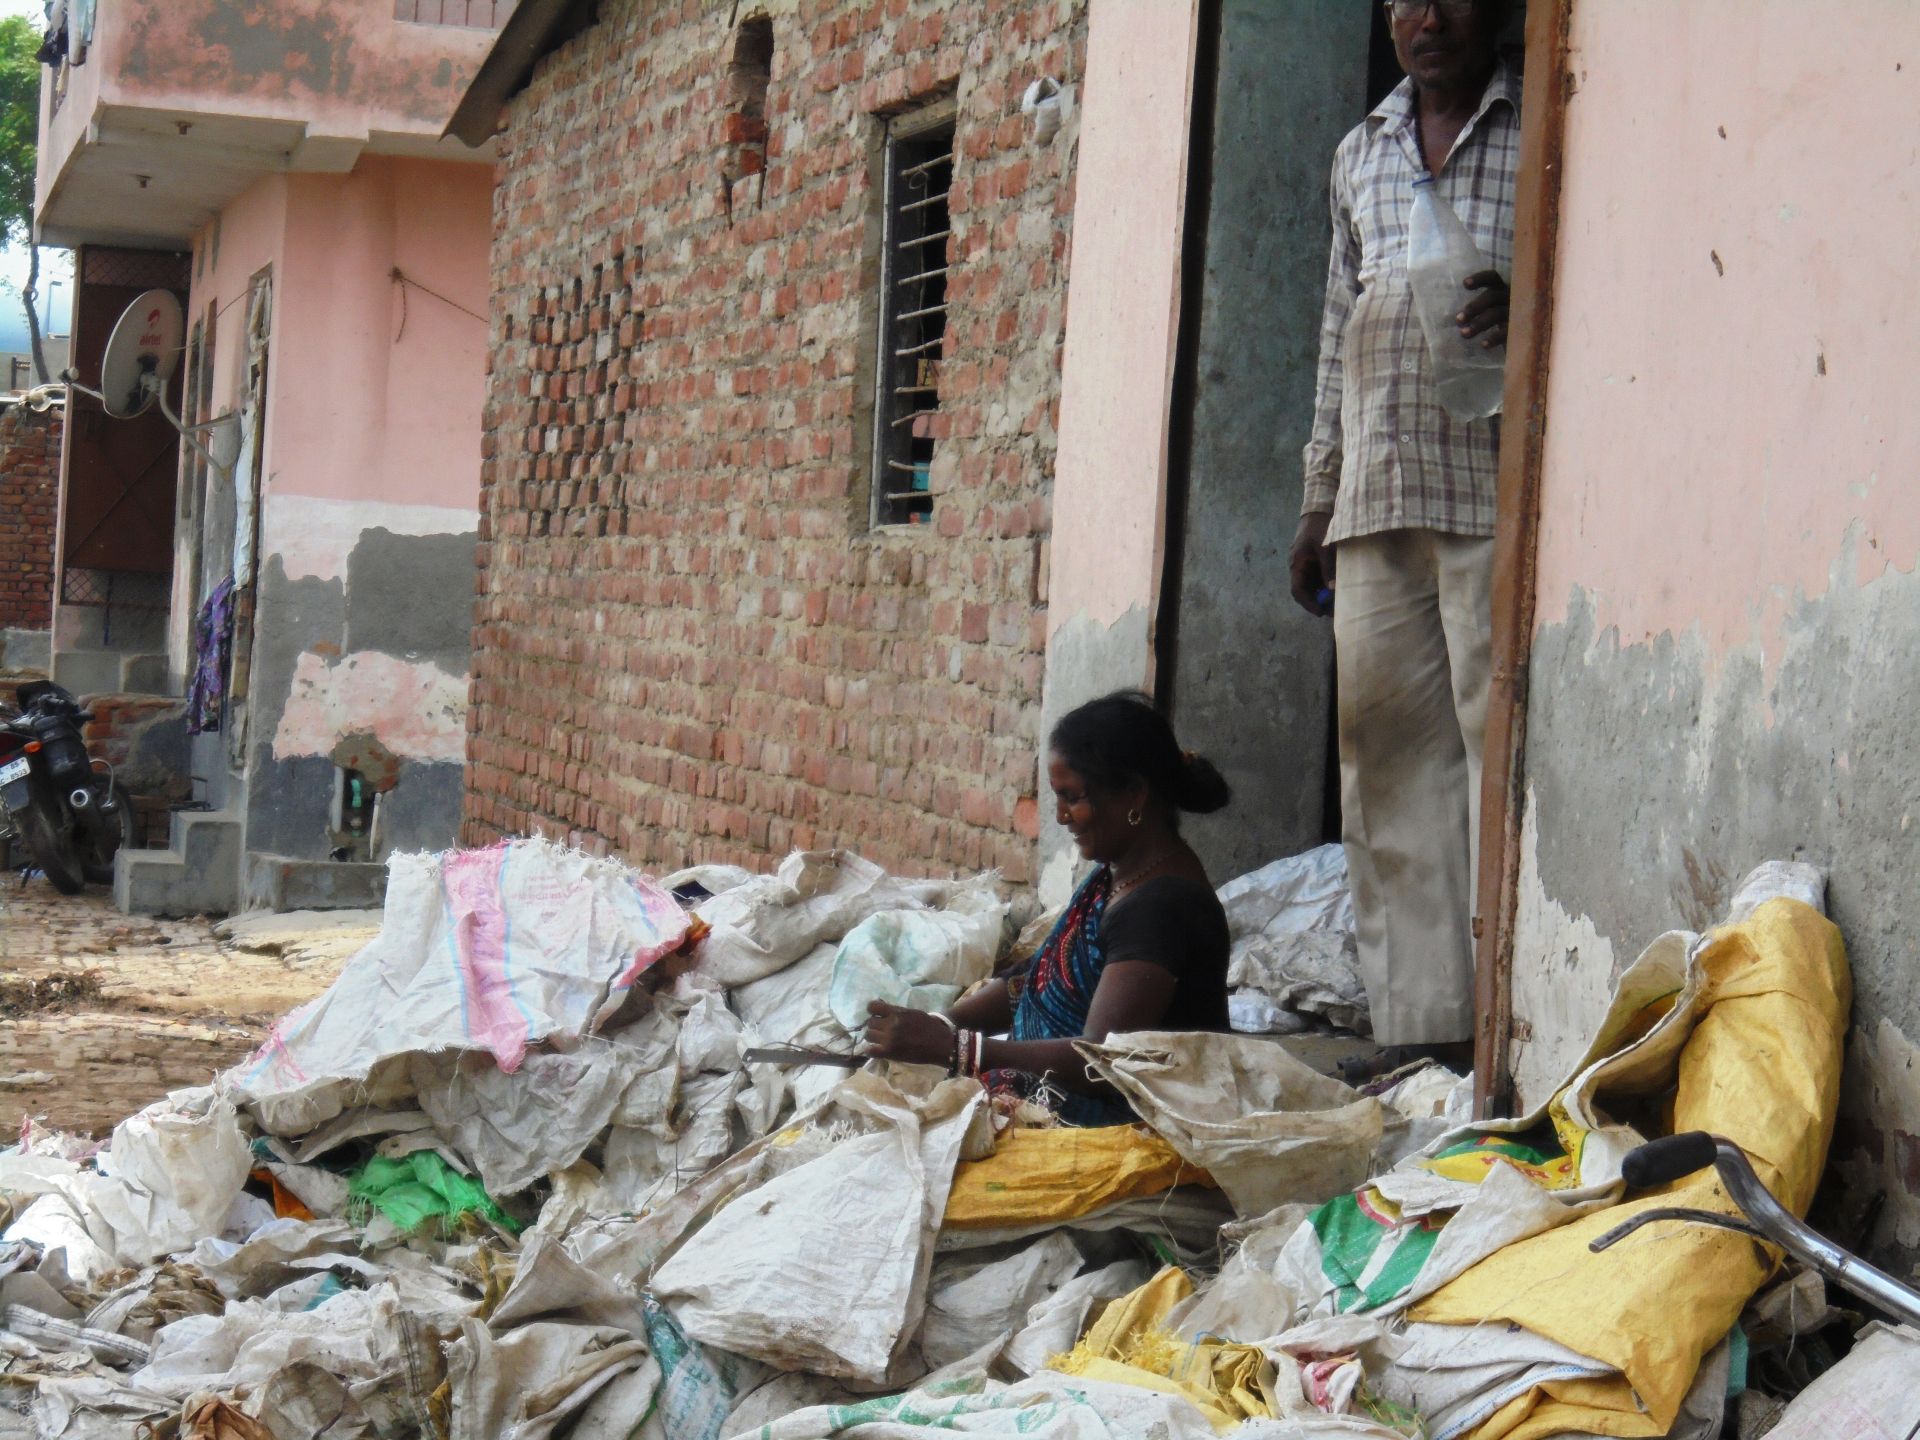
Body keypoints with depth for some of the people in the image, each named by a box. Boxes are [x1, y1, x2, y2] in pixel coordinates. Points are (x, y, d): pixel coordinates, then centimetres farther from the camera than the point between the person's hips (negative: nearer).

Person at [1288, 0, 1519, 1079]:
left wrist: (1527, 313, -18)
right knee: (1389, 755, 2)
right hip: (1376, 496, 6)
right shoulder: (1361, 152, 22)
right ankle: (1422, 1025, 6)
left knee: (1498, 738, -11)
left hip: (1495, 489, -5)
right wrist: (1320, 498, 19)